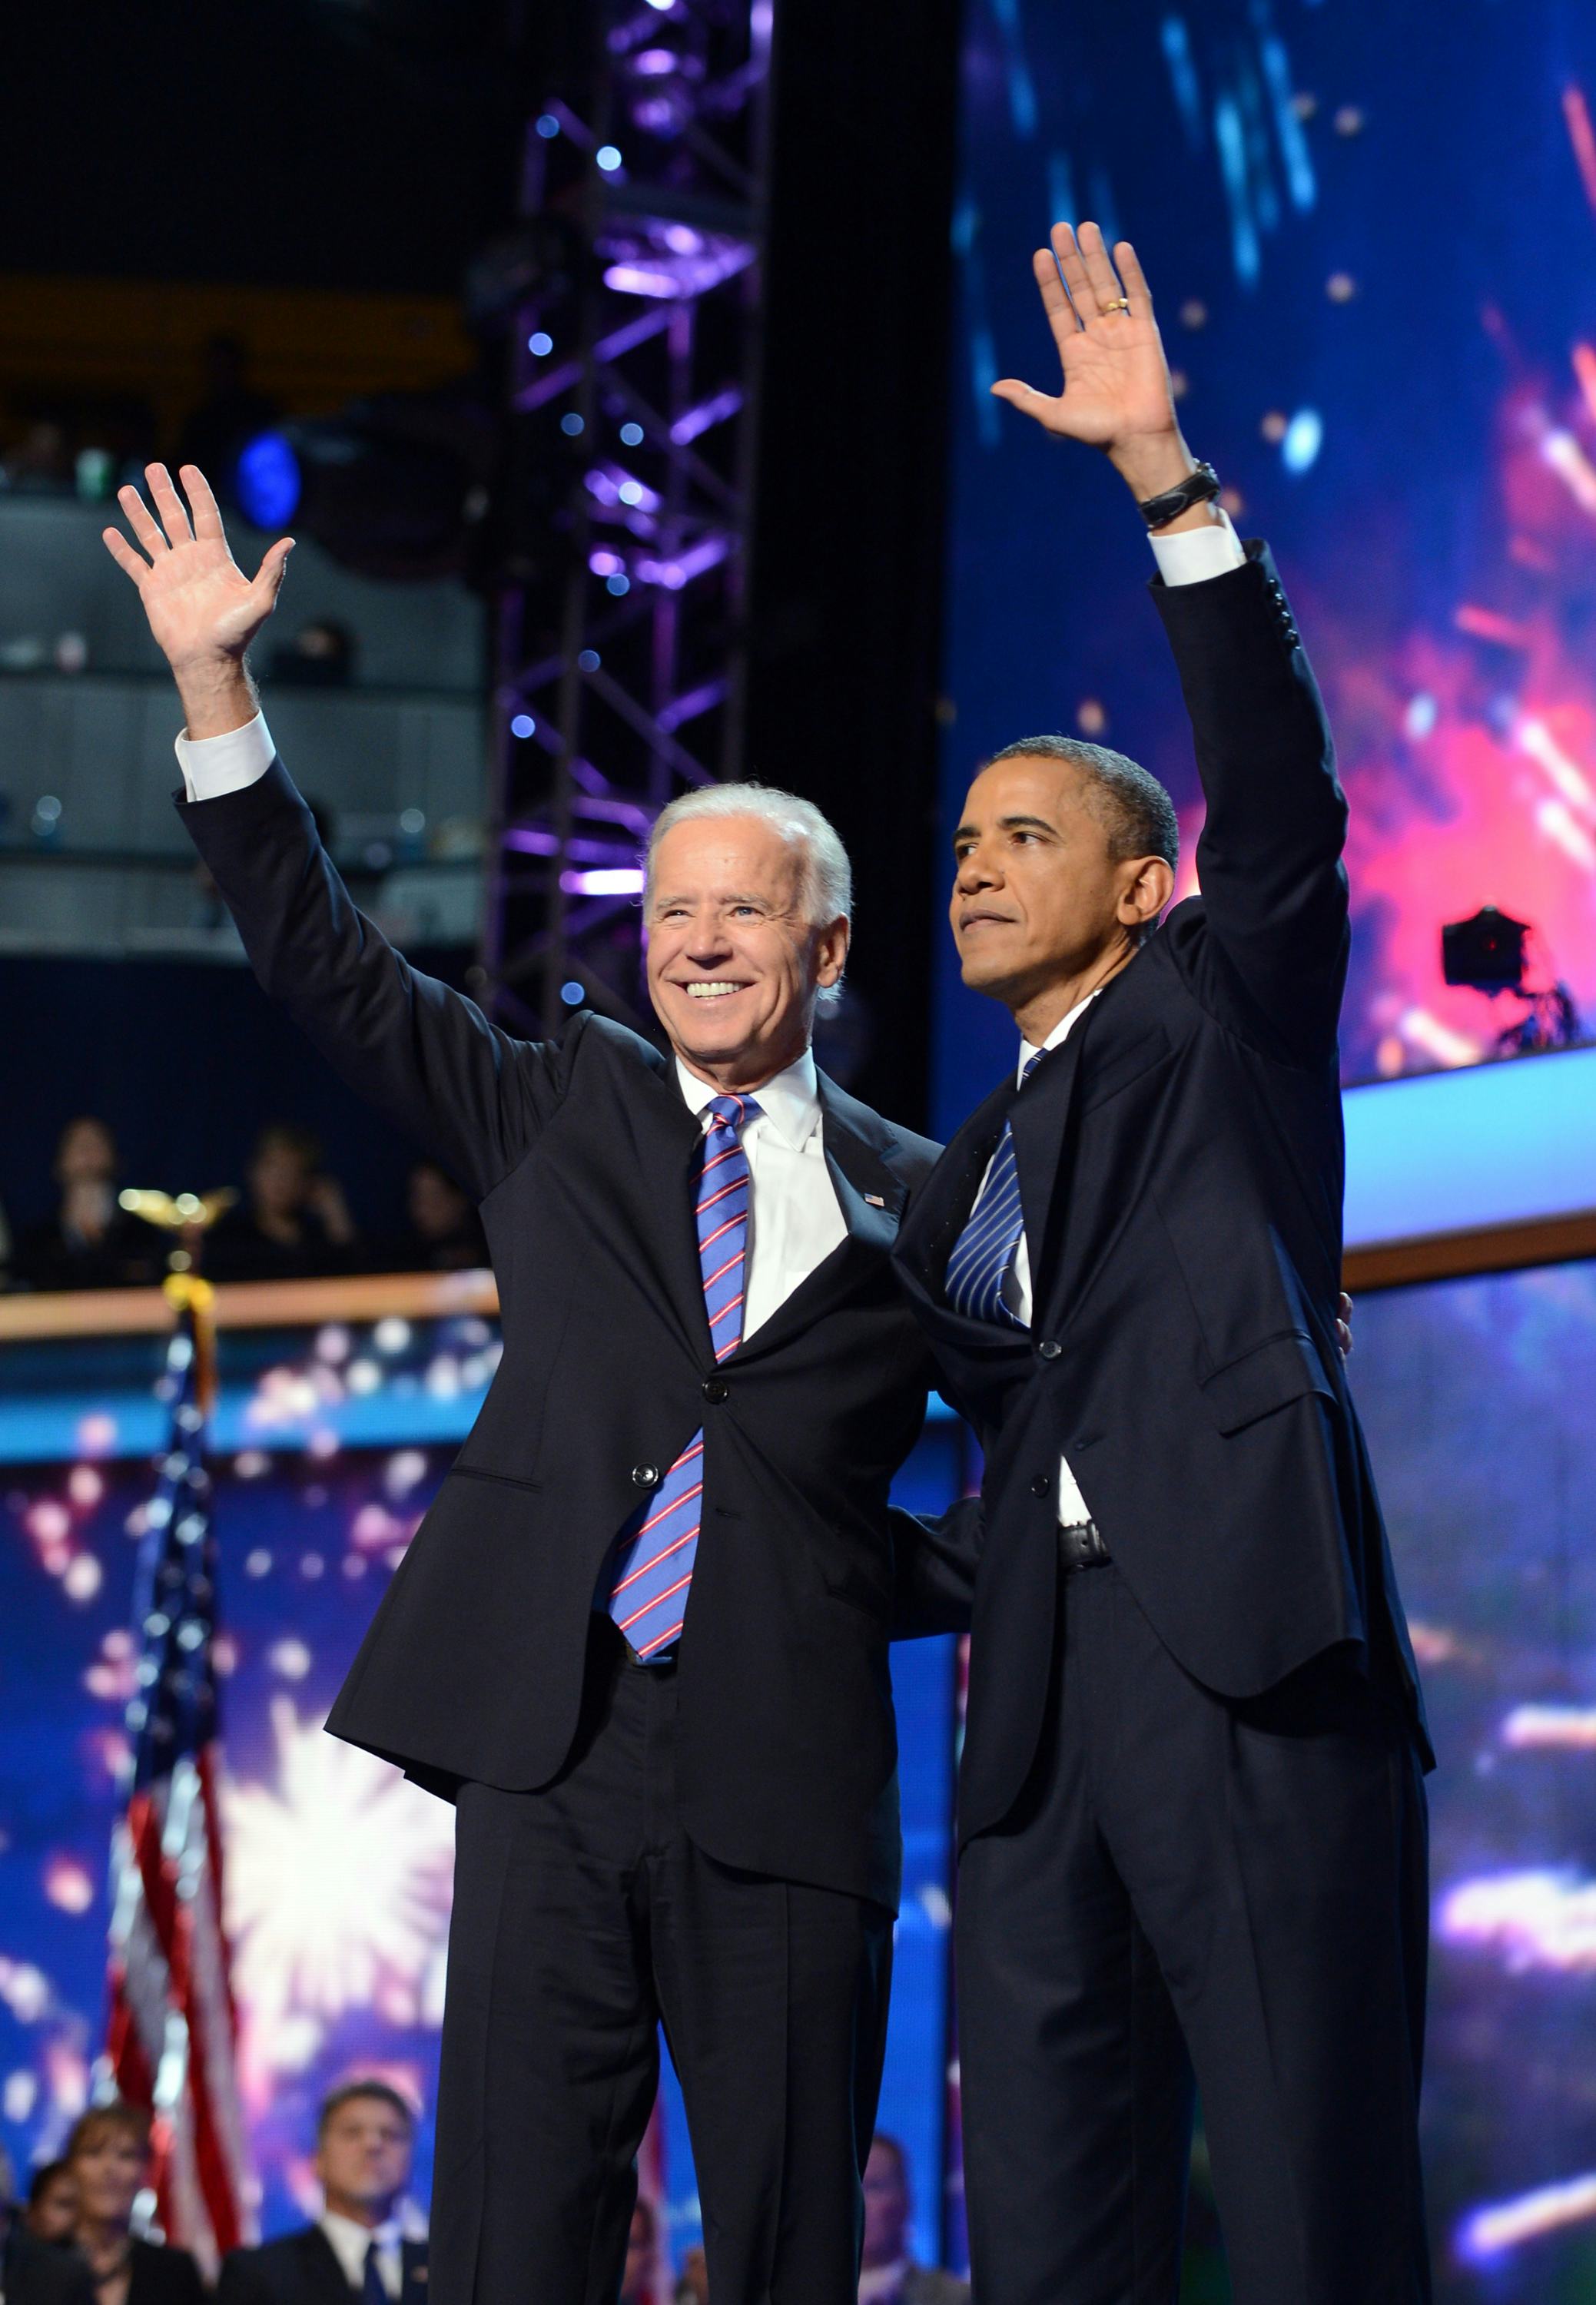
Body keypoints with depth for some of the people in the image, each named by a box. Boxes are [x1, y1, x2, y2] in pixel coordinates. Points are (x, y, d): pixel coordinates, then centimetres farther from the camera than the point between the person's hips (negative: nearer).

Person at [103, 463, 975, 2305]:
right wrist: (212, 685, 2)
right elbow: (327, 965, 9)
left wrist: (928, 1576, -3)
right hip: (552, 1748, 1)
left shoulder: (918, 1203, 9)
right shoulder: (565, 1112, 14)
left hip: (785, 1770, -1)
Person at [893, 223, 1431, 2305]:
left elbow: (1276, 788, -3)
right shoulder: (965, 1179, 27)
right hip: (1043, 1683, 6)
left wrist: (1164, 470, -11)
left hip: (1250, 1647, -6)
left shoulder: (1221, 1012, 12)